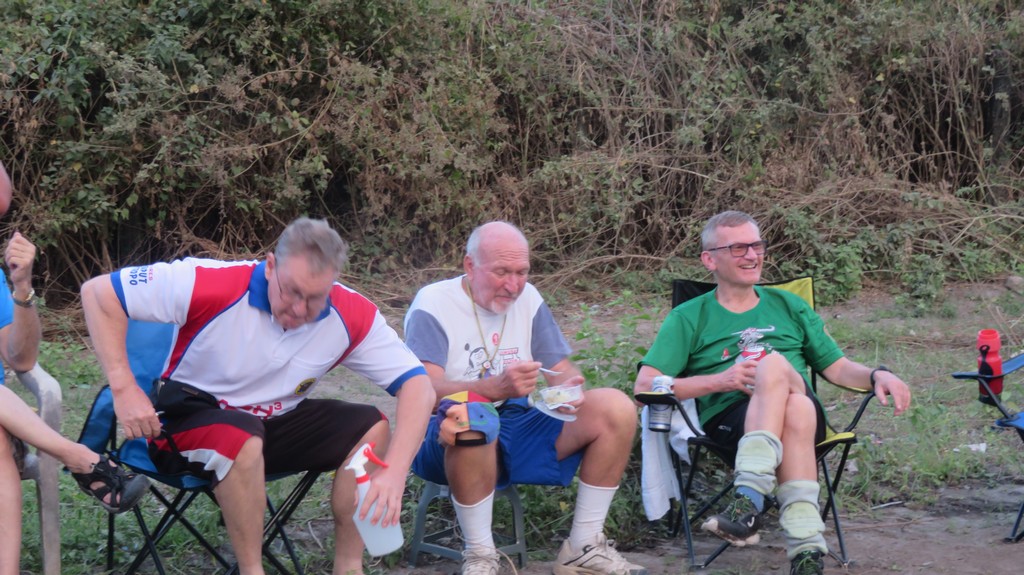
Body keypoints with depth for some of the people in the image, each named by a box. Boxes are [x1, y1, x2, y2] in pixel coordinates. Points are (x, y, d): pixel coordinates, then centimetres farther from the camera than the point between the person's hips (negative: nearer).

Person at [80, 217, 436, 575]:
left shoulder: (352, 317, -18)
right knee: (242, 435, -38)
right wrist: (124, 390, -28)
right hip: (190, 423, -4)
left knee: (371, 425, -17)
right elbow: (98, 292, -22)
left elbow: (418, 387, -20)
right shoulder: (212, 285, -27)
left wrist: (394, 472, -36)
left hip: (274, 424, 4)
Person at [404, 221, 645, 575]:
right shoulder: (433, 305, -11)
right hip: (448, 439, -6)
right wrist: (495, 388, -40)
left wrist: (568, 388, -19)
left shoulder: (527, 298, 7)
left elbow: (560, 369, 8)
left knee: (616, 408, -12)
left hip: (518, 427, 6)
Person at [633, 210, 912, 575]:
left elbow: (838, 368, 23)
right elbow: (645, 385, 4)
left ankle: (751, 500, -44)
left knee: (774, 364, -34)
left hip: (804, 409, 2)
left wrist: (877, 376, 1)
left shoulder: (788, 307, 27)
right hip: (728, 418, -2)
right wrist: (720, 381, -8)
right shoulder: (689, 318, 17)